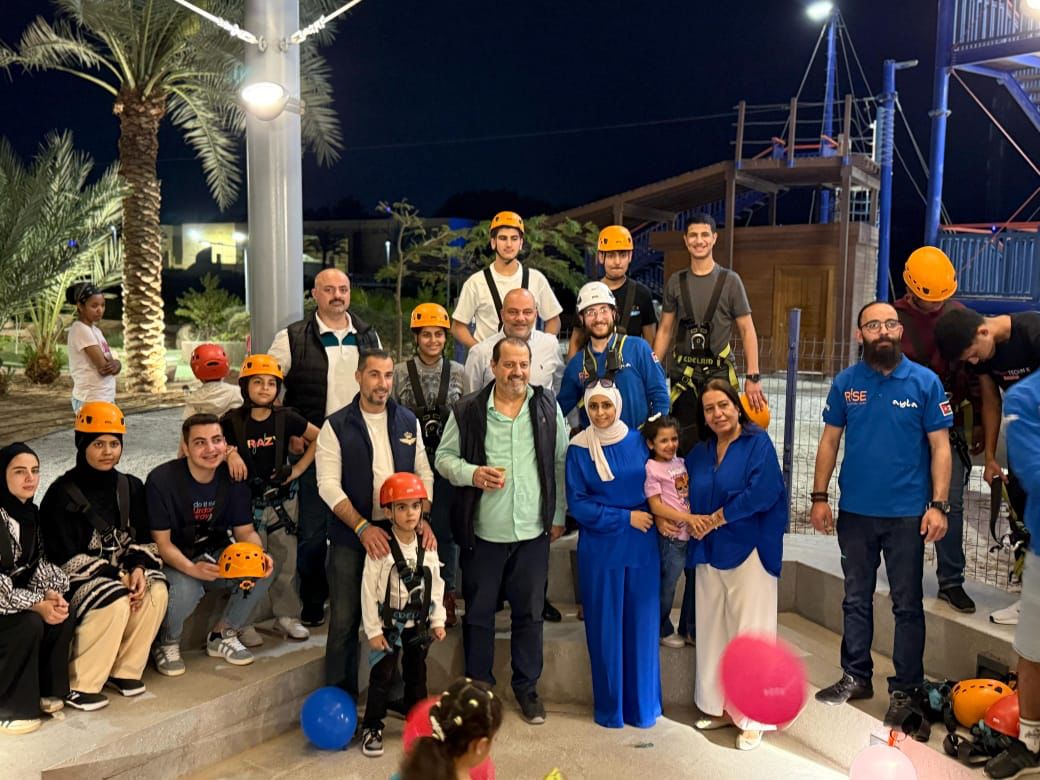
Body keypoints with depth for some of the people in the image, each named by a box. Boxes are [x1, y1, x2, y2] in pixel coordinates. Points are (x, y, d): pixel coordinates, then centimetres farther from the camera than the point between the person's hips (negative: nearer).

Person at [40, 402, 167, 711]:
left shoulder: (130, 486, 3)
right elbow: (66, 557, -17)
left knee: (157, 590, -22)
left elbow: (143, 538, 6)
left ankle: (123, 671, -5)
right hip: (75, 578, -5)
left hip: (121, 570, 6)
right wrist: (116, 577, -22)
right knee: (116, 601, -32)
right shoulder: (63, 494, -15)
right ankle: (79, 686, -16)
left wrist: (138, 568, -15)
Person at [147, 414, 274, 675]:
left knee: (262, 572, -21)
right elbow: (162, 543, -17)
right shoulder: (161, 480, -19)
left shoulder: (233, 478, -5)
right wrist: (193, 569, -37)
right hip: (174, 562, -4)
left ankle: (223, 635, 4)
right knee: (185, 589, -37)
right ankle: (166, 644, -2)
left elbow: (245, 531, 1)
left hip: (216, 555, 5)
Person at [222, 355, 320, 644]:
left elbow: (318, 439, 6)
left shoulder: (286, 418, -3)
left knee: (285, 560, 10)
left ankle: (286, 616, 25)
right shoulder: (233, 421, -7)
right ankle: (243, 623, 15)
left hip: (282, 500, 2)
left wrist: (297, 469, -2)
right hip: (248, 501, -2)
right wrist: (229, 452, -18)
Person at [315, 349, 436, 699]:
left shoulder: (408, 421, 8)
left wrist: (423, 517, -7)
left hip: (400, 535, 3)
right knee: (345, 621, 3)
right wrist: (363, 527, -20)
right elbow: (329, 484, -10)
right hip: (350, 539, -3)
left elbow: (423, 473, 9)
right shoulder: (336, 426, -4)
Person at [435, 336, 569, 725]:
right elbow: (444, 456, 3)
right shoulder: (468, 409, -4)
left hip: (533, 532, 1)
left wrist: (558, 515, 7)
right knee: (478, 613, 10)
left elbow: (560, 463, 7)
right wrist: (472, 473, -17)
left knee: (530, 612, 12)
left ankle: (527, 686, 28)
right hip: (482, 532, -1)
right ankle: (478, 687, 27)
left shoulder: (548, 407, 2)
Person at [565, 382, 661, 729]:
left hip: (641, 547, 2)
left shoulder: (639, 441, 2)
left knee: (641, 626, 7)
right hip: (599, 550, -1)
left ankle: (643, 705, 22)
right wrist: (626, 518, -11)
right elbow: (577, 504, -6)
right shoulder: (578, 449, -4)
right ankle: (610, 708, 20)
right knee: (605, 628, 6)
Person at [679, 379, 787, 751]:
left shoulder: (758, 443, -5)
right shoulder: (698, 454, 13)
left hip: (749, 551, -6)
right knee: (713, 632, 10)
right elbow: (686, 496, 18)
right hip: (708, 552, 6)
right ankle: (719, 706, 22)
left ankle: (752, 718, 10)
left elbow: (762, 492, -16)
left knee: (749, 633, 0)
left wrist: (715, 519, -10)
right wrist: (691, 519, -5)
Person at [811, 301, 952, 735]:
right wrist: (819, 497, 1)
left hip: (907, 515, -2)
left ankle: (906, 690, 19)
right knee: (856, 599, 14)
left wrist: (938, 505, -12)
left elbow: (940, 446, -4)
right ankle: (856, 677, 29)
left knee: (907, 605, 7)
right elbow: (830, 441, 5)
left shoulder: (925, 382, -4)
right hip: (854, 512, 3)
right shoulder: (846, 383, 1)